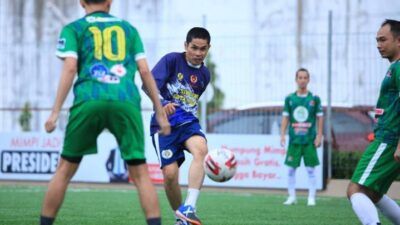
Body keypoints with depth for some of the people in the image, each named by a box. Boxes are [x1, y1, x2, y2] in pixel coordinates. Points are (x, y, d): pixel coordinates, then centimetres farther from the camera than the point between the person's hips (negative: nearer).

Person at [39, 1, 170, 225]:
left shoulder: (73, 29, 16)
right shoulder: (128, 28, 22)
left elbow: (70, 68, 1)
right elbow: (145, 71, 14)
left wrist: (56, 112, -2)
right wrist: (160, 112, 17)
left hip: (89, 101, -1)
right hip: (126, 102, 1)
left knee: (65, 170, 11)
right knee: (140, 173, 2)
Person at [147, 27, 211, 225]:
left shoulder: (204, 74, 12)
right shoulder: (172, 60, -5)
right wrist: (162, 103, -33)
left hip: (188, 123, 3)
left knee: (201, 149, -30)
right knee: (170, 173, -14)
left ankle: (189, 208, -36)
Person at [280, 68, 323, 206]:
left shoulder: (314, 98, 1)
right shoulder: (290, 99, 6)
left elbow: (319, 118, 4)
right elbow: (285, 117, 9)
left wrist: (319, 136, -2)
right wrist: (282, 135, 1)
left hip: (310, 140, -2)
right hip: (294, 140, 2)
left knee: (310, 169, 0)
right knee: (291, 169, 2)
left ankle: (311, 198, 7)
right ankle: (292, 197, 12)